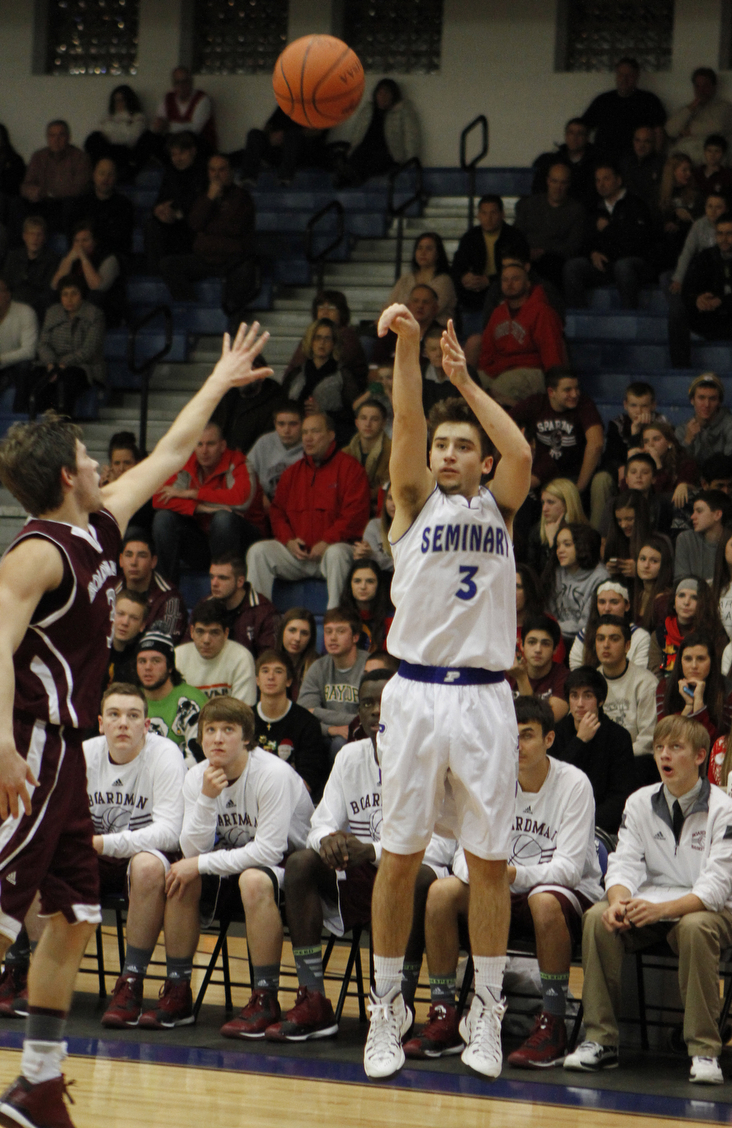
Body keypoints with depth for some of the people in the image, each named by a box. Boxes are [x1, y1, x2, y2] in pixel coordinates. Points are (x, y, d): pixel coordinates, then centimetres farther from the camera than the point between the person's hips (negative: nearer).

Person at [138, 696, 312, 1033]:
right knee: (180, 875, -16)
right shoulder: (197, 777, -5)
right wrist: (207, 798, -27)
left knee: (253, 879, -36)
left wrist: (202, 864, -24)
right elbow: (193, 850, -12)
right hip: (235, 861, 6)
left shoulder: (273, 774, -23)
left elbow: (269, 850, -27)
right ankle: (177, 995, -8)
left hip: (288, 862, -6)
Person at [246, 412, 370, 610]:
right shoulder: (292, 472, 20)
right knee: (258, 551, -16)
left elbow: (355, 513, -8)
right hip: (295, 551, 5)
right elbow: (277, 510, 18)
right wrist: (288, 540, -2)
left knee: (336, 554, -39)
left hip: (331, 547, -5)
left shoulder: (349, 467, 2)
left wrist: (327, 542, -18)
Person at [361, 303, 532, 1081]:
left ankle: (485, 1016, 11)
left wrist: (465, 380, -8)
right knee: (400, 856, 1)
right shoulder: (415, 501, 8)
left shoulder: (498, 508, 12)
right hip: (417, 692, -1)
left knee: (489, 860, 3)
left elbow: (522, 453, -8)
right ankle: (387, 1011, 9)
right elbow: (405, 425, -8)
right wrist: (407, 346, -22)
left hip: (485, 697, 1)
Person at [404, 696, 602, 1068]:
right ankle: (443, 1020, -14)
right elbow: (467, 852, -4)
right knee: (442, 891, -19)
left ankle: (552, 1027, -30)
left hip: (573, 894, -5)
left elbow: (568, 867, -21)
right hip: (511, 897, 5)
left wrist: (515, 874, -38)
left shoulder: (574, 784, -14)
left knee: (544, 900, -39)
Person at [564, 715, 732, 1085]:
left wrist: (661, 909, -32)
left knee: (695, 927, -39)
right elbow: (624, 863, 0)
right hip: (649, 905, 4)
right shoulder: (639, 803, 8)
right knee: (598, 918, -25)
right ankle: (600, 1040, -22)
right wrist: (619, 900, -24)